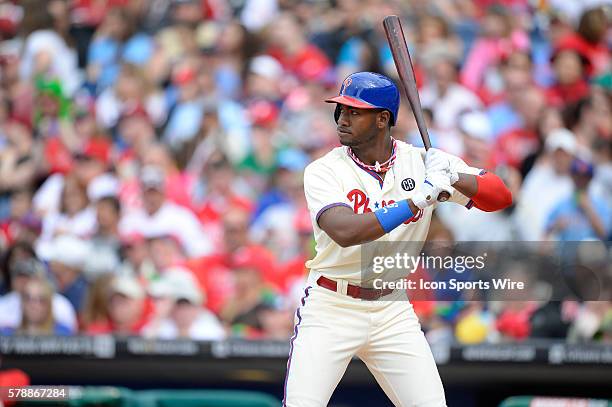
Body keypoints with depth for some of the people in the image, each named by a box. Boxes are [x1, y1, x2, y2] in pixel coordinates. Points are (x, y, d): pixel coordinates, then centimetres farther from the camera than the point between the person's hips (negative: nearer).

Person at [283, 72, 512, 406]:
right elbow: (345, 232, -28)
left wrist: (453, 177, -24)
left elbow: (501, 196, -4)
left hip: (393, 311, 3)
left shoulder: (422, 162, -1)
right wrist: (418, 200, -30)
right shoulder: (323, 171, -9)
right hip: (330, 308, -3)